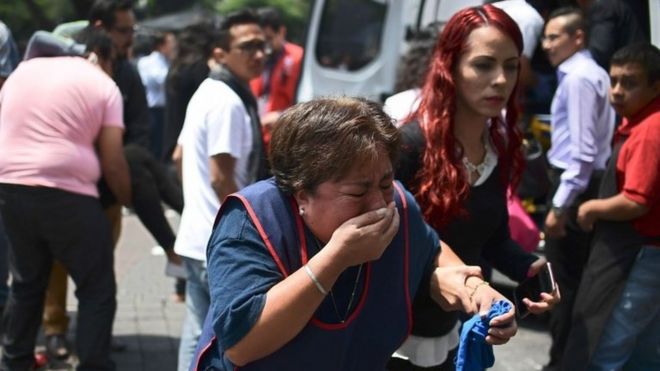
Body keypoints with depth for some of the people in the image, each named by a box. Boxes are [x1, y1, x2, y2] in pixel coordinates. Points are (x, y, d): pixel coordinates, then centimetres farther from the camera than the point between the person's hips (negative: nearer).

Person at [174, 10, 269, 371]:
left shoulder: (207, 92, 13)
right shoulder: (230, 102, -19)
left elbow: (183, 155, 22)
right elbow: (221, 178, -22)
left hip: (198, 236, 10)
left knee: (198, 333, 15)